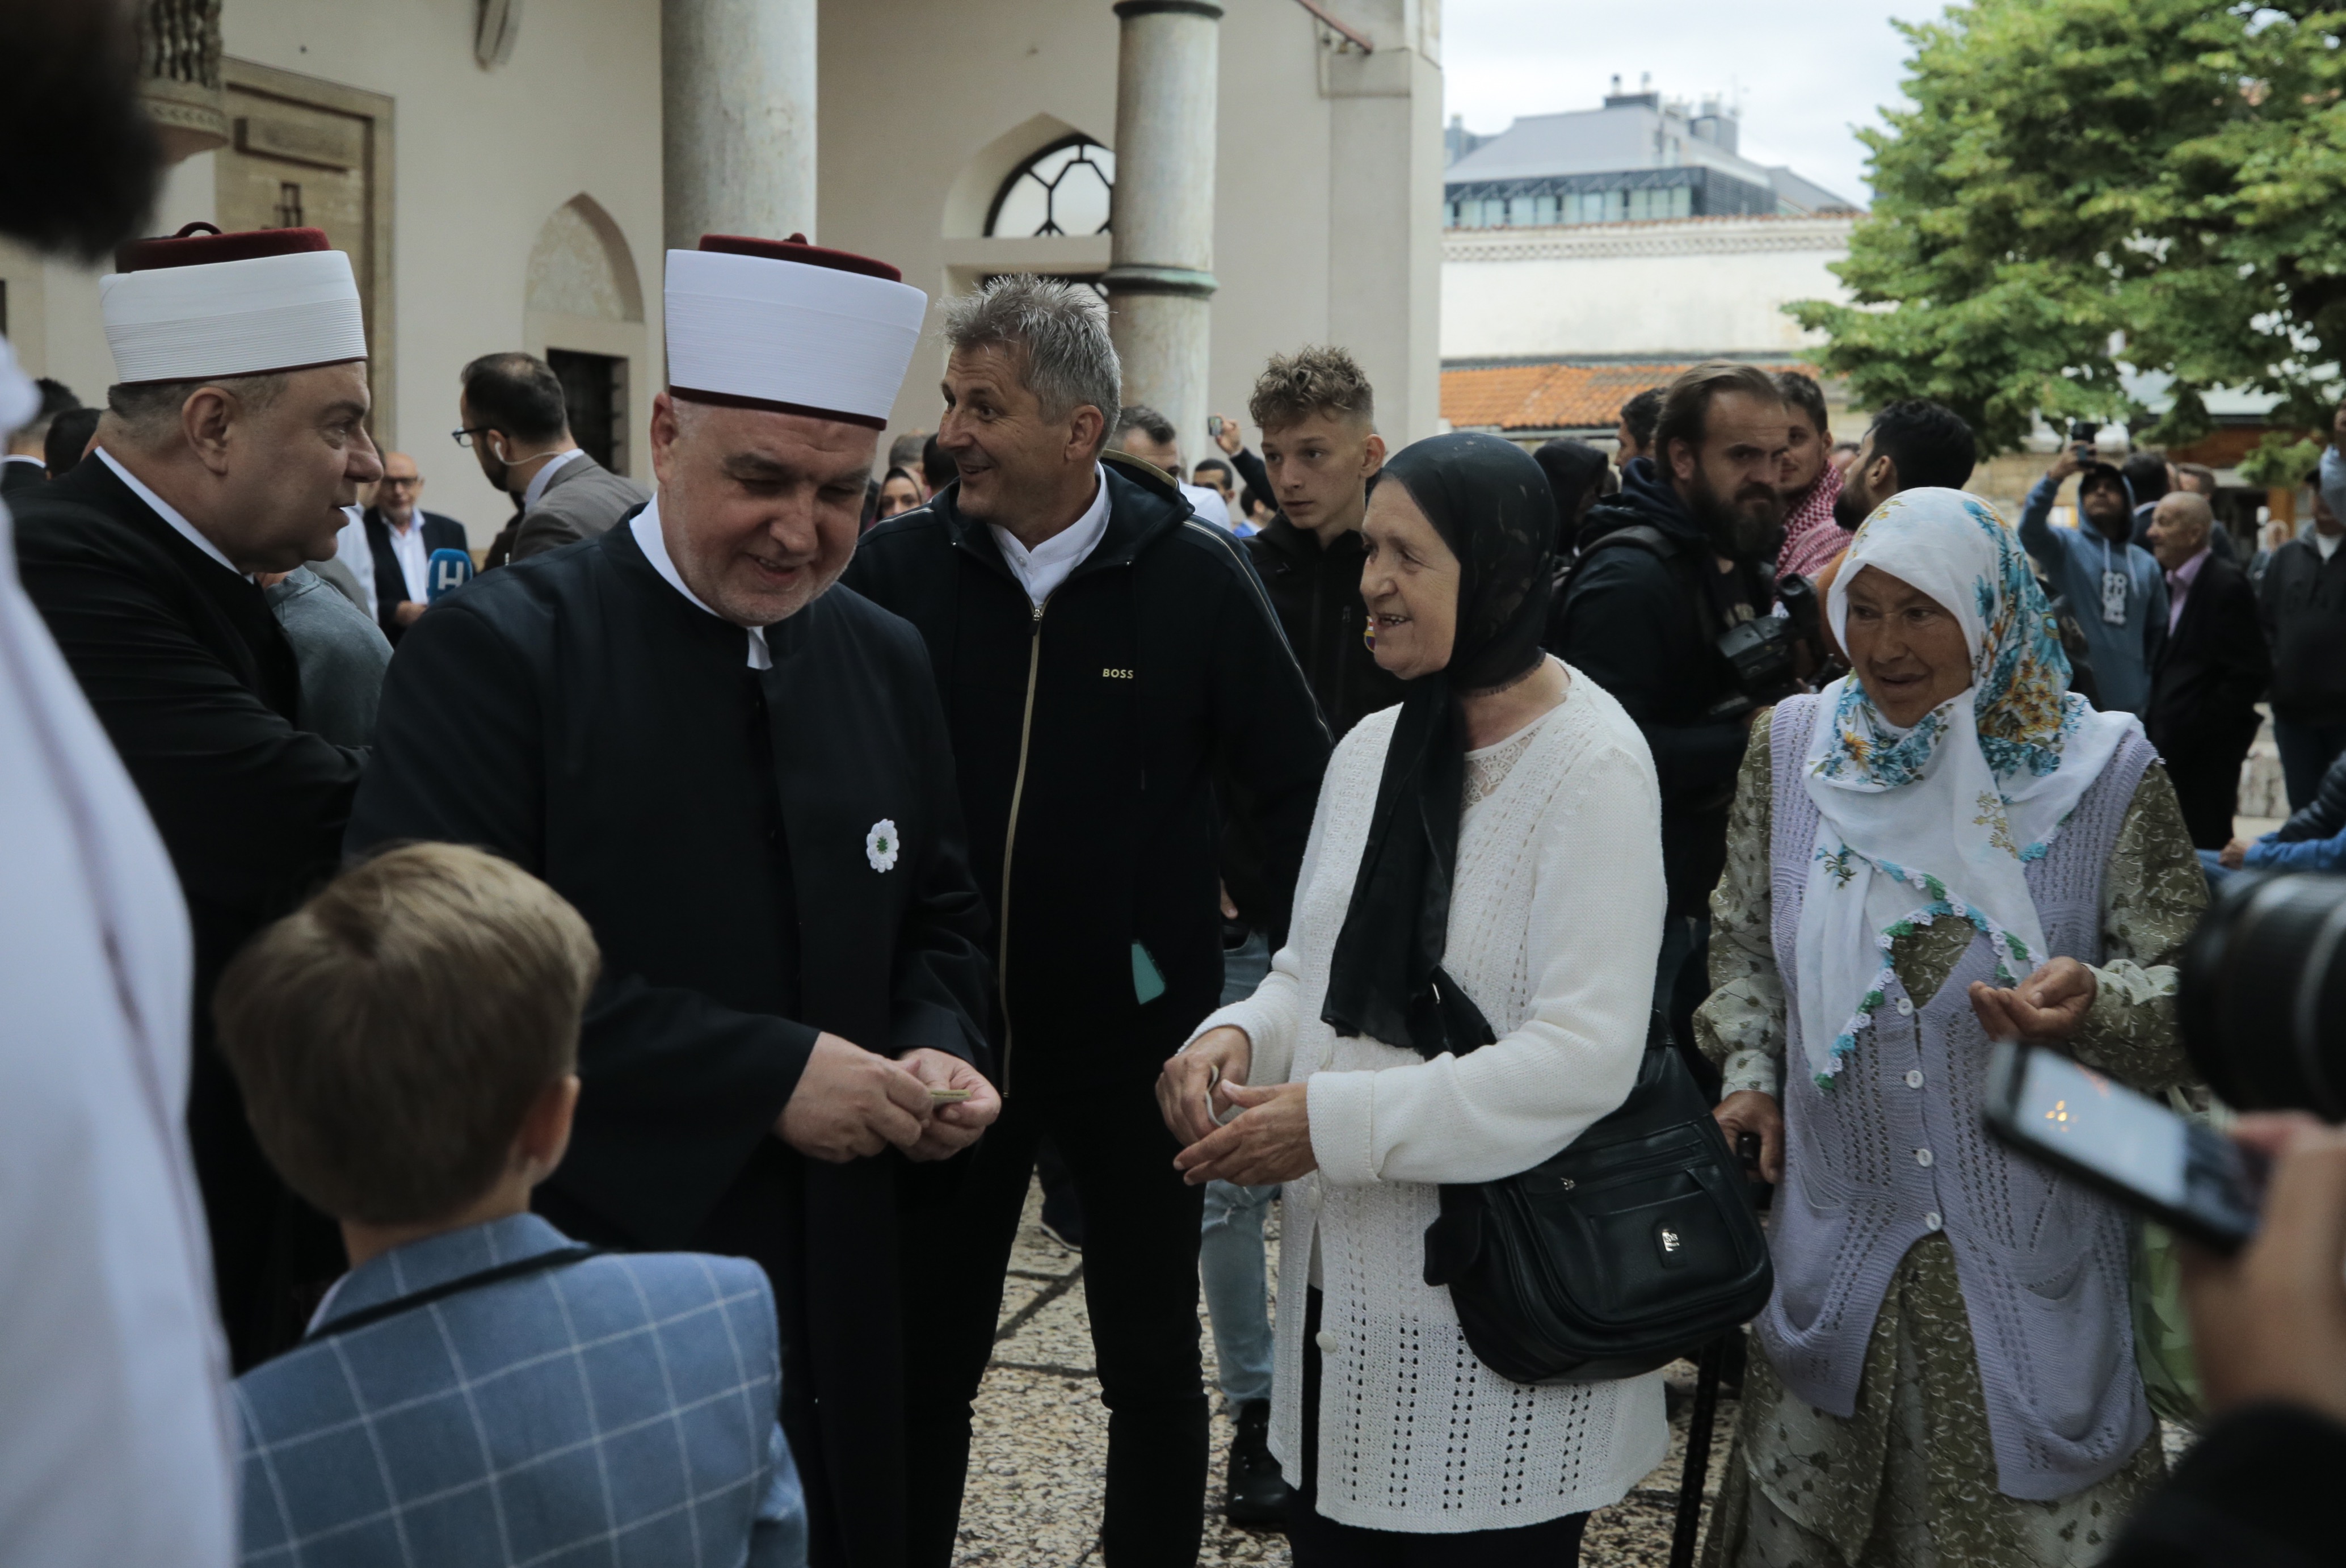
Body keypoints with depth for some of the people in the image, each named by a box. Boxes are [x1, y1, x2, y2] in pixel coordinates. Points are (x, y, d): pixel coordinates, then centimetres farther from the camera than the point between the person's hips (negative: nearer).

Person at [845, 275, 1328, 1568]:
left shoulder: (1195, 578, -8)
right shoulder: (900, 565, -4)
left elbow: (1291, 793, -3)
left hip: (1133, 1038, -1)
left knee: (1152, 1364, 15)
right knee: (926, 1357, 15)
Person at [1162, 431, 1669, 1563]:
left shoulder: (1590, 767, -14)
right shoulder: (1370, 747, 8)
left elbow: (1585, 1054, -21)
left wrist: (1333, 1121, -22)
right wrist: (1240, 1036, -7)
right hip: (1344, 1284, 7)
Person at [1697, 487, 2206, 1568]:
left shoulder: (2101, 770, -8)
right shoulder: (1792, 747, 0)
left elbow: (2196, 990, -6)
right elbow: (1742, 936, 12)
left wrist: (2094, 1000, -26)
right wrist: (1749, 1072, -1)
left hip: (2030, 1262, -2)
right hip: (1835, 1245, 3)